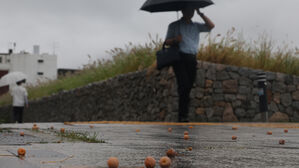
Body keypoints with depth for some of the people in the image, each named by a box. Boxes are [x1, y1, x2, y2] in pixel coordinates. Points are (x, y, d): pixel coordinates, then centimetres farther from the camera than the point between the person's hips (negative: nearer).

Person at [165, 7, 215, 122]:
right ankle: (183, 115, -20)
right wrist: (175, 40, -10)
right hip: (179, 57, -4)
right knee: (184, 85, -18)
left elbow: (211, 26, 10)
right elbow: (167, 41, 12)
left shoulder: (196, 26, 21)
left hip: (192, 59, 4)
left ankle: (182, 116, 5)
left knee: (188, 87, 0)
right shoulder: (174, 26, 13)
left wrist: (201, 14, 6)